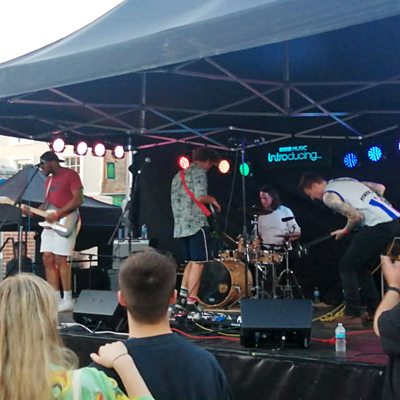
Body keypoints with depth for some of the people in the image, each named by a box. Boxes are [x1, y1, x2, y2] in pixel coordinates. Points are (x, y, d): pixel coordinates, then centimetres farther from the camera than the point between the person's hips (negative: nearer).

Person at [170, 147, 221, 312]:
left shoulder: (178, 175, 21)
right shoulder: (199, 172, -5)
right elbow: (199, 197, -18)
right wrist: (212, 199, 0)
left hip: (181, 225, 8)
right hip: (196, 223, -8)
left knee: (191, 262, 16)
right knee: (198, 263, -4)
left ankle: (182, 298, 11)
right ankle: (190, 303, -6)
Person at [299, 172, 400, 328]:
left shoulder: (329, 196, -4)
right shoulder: (345, 181, 21)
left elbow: (356, 216, -14)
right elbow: (380, 188, 23)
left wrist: (345, 231, 4)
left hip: (380, 226, -9)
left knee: (347, 265, 1)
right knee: (362, 266, 20)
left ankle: (352, 315, 0)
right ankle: (374, 311, 22)